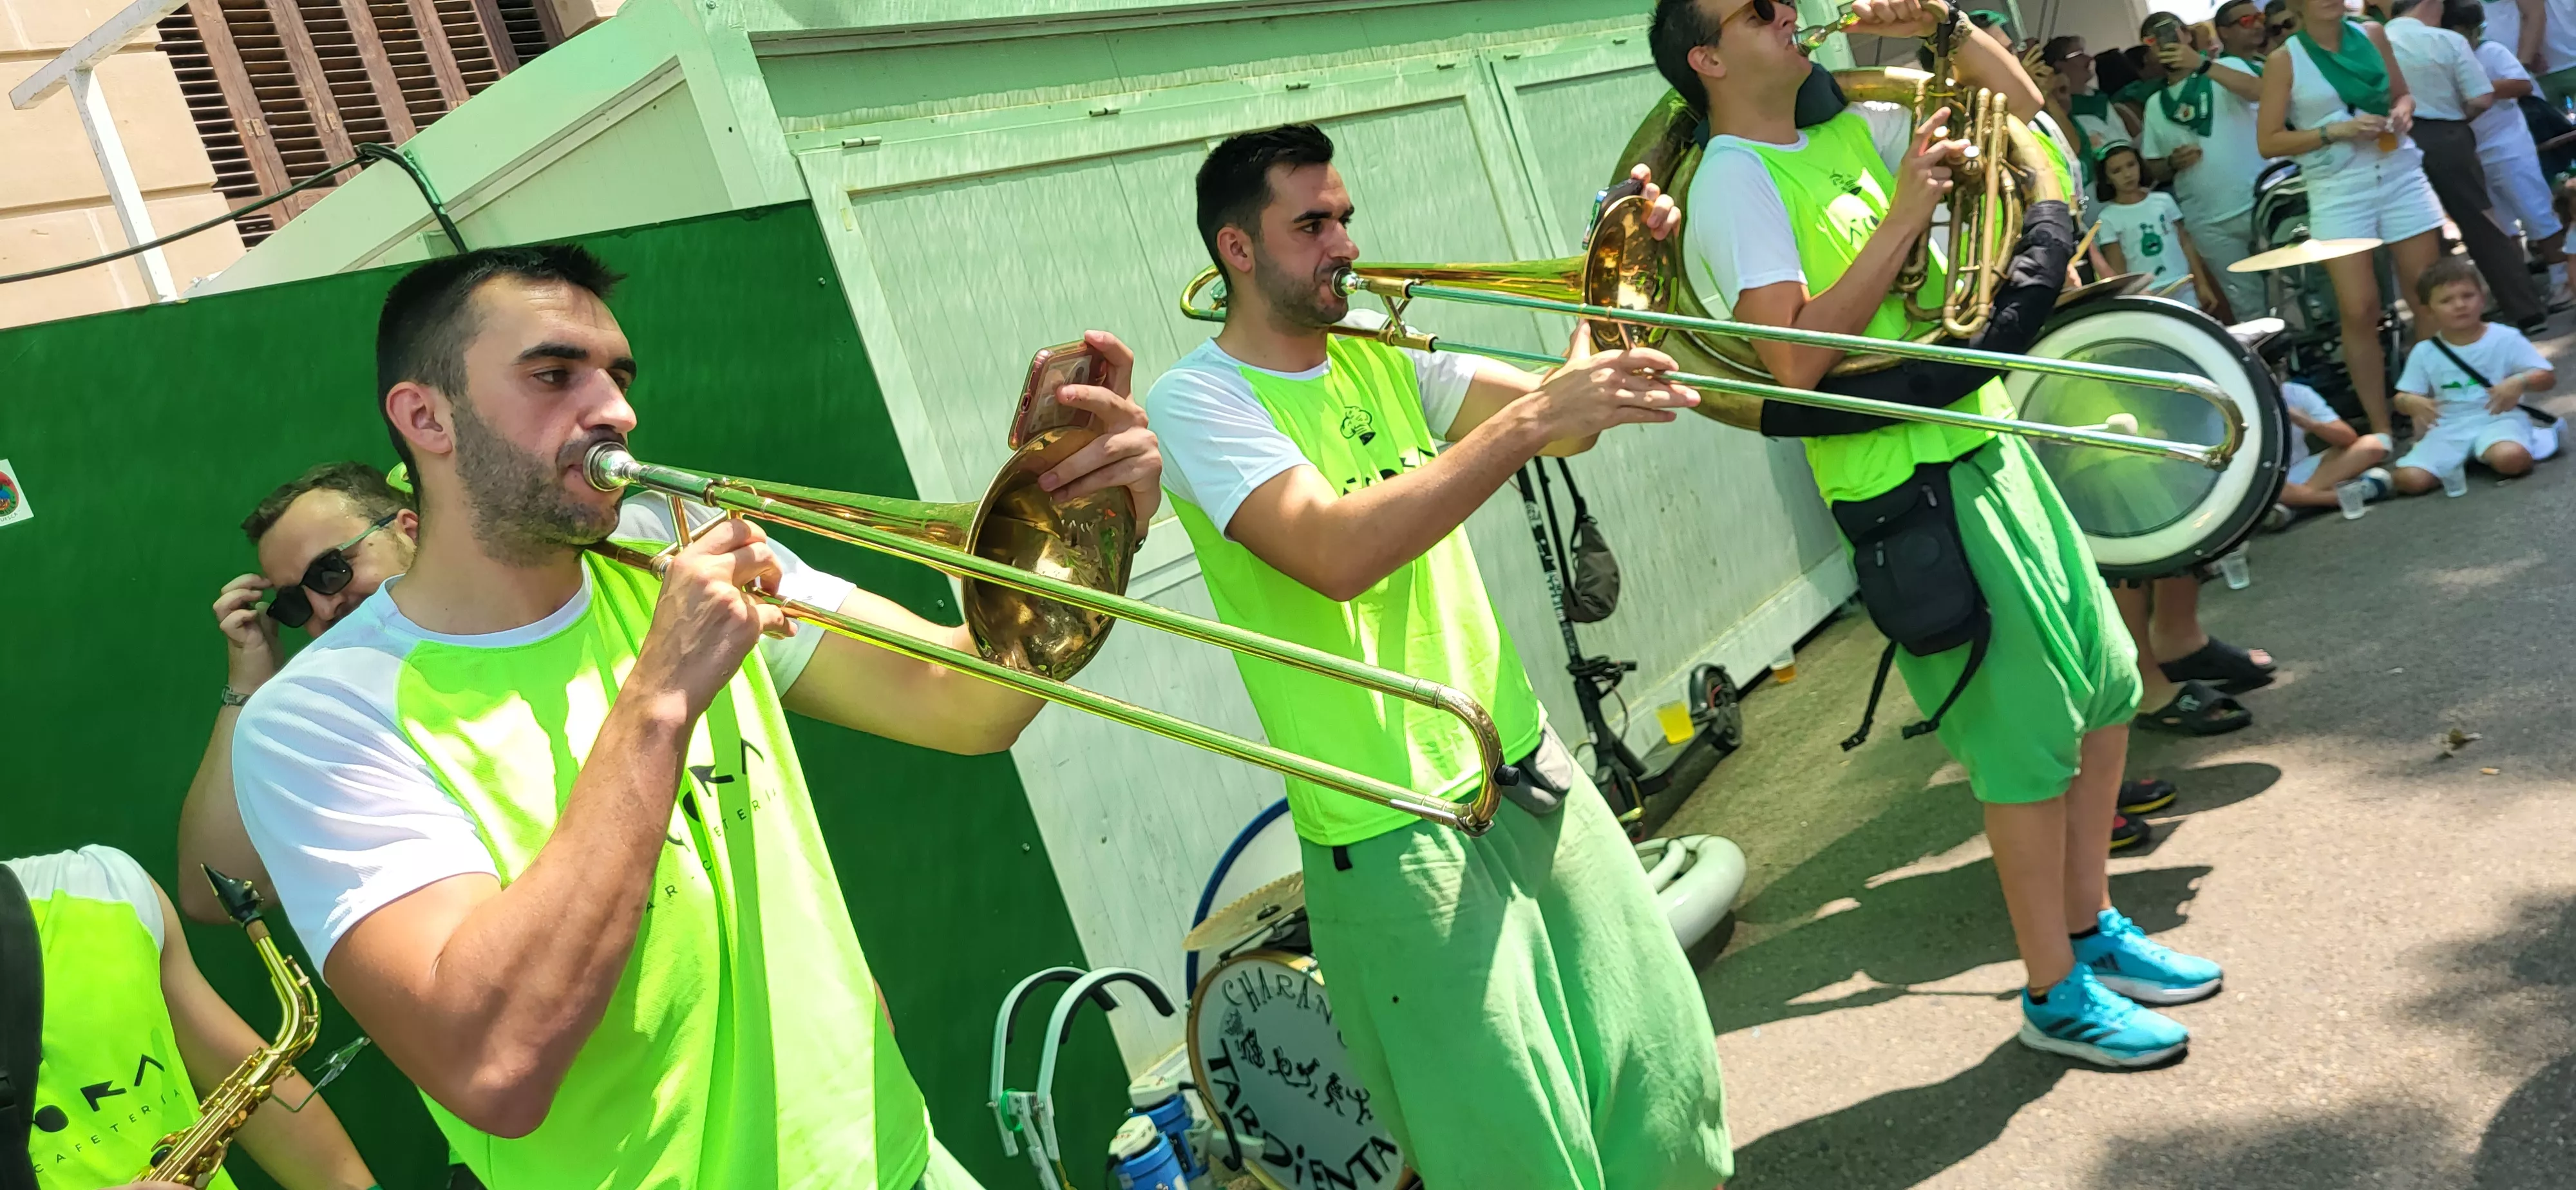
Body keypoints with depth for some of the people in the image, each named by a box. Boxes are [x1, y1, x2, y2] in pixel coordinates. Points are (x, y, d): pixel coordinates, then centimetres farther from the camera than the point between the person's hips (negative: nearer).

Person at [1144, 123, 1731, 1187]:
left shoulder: (1381, 361, 9)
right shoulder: (1198, 401, -12)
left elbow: (1565, 422, 4)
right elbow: (1337, 554, -29)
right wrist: (1530, 419, -31)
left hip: (1532, 777, 7)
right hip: (1398, 840, -7)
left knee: (1666, 1081, 15)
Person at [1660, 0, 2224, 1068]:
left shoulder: (1848, 132, 12)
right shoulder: (1735, 182, -13)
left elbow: (2019, 109, 20)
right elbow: (1796, 359, -26)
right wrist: (1904, 214, -22)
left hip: (1985, 447, 9)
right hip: (1912, 490, -9)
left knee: (2105, 682, 15)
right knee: (2032, 733, -1)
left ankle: (2093, 927, 33)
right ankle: (2055, 994, 17)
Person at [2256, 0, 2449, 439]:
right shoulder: (2284, 60, -4)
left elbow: (2402, 93, 20)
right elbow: (2268, 141, -6)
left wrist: (2403, 112, -3)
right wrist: (2335, 131, -16)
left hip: (2401, 176, 4)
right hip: (2339, 192, -4)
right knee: (2359, 311, -8)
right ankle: (2380, 427, 2)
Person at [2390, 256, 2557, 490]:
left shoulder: (2505, 339, 0)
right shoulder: (2424, 352, 5)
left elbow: (2548, 377, -1)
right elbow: (2402, 397, 6)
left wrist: (2520, 382, -23)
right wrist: (2413, 403, -19)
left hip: (2498, 419, -2)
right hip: (2448, 429, 3)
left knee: (2510, 459, -38)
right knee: (2409, 479, -21)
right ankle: (2465, 458, 7)